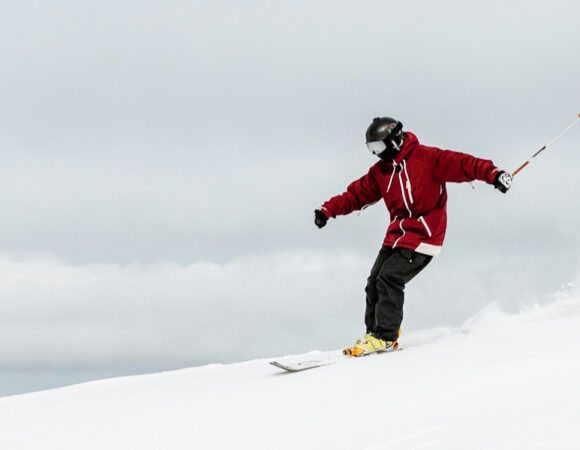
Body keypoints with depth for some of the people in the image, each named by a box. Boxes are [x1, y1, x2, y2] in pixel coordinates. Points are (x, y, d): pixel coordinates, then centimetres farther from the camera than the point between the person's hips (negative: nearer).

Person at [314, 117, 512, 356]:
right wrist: (328, 209, 10)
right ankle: (373, 333, 12)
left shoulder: (426, 157, -9)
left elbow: (462, 165, -15)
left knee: (389, 278, -18)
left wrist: (493, 173, -28)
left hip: (423, 234, -7)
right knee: (374, 282, 0)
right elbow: (356, 194, 19)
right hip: (397, 235, 7)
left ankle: (385, 337, -11)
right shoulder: (380, 171, 12)